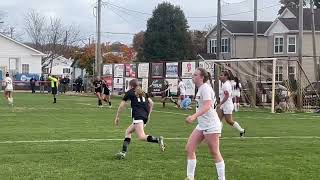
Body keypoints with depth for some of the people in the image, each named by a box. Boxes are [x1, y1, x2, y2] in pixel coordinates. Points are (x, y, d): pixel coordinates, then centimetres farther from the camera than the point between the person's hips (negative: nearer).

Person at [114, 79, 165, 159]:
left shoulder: (129, 93, 9)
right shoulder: (143, 93, 23)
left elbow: (122, 105, 10)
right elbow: (151, 103, 18)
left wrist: (117, 117, 18)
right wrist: (148, 114, 22)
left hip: (138, 116, -7)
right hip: (145, 116, 7)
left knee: (141, 137, -17)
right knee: (128, 131, 18)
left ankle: (158, 139, -37)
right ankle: (124, 152, 8)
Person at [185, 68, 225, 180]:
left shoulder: (205, 88, -16)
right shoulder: (200, 88, 14)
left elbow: (207, 106, -30)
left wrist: (194, 116, -42)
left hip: (211, 125, -10)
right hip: (202, 125, 10)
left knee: (215, 153, -3)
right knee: (189, 148, 2)